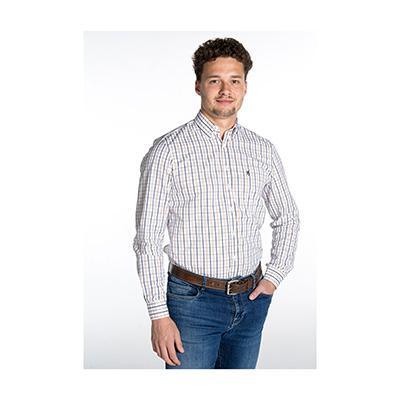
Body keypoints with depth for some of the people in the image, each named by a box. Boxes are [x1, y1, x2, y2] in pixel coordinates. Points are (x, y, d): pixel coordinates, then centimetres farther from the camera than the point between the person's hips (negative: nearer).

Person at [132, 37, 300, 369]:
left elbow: (288, 218, 17)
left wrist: (274, 276, 5)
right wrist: (159, 314, -12)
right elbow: (147, 238, -9)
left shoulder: (264, 150, 4)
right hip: (193, 301, -4)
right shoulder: (168, 151, -9)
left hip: (251, 301, 5)